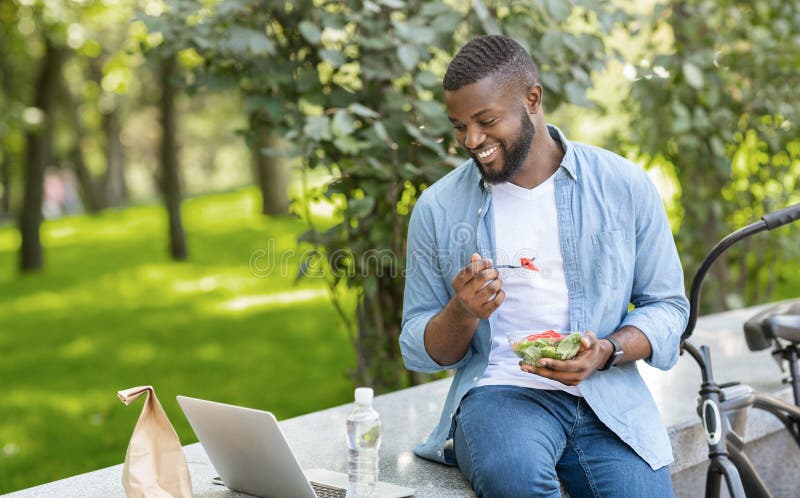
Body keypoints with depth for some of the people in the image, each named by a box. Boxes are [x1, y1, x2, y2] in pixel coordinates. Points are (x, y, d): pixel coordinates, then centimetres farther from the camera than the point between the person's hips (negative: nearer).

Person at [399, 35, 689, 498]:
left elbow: (668, 307, 9)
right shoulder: (438, 208, 5)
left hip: (609, 397, 1)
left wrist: (607, 351, -11)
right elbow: (418, 351, 8)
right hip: (499, 390, -1)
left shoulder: (625, 186, 4)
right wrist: (463, 312, -14)